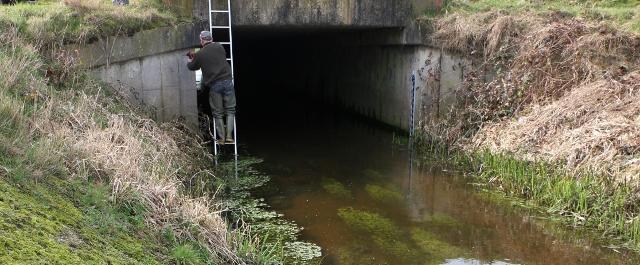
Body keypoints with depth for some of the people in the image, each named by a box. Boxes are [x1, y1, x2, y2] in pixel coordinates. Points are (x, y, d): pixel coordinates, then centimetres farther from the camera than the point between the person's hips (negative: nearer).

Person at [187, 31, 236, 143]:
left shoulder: (199, 54, 2)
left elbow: (192, 67, 19)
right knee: (230, 110, 8)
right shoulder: (219, 46, 5)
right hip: (227, 81, 1)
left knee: (218, 113, 9)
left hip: (214, 85, -1)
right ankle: (229, 136, 1)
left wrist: (190, 61, 45)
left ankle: (221, 137, 9)